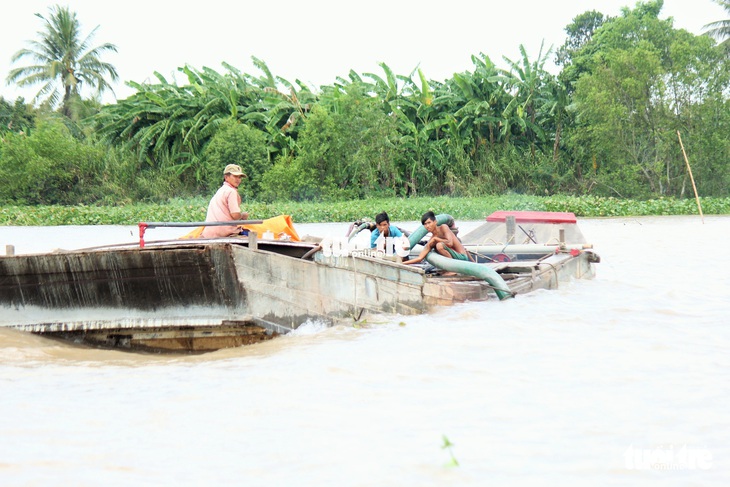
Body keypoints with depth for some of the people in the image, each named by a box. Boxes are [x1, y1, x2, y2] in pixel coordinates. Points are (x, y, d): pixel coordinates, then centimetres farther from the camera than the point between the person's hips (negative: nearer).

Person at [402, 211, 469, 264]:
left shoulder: (443, 227, -12)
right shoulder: (431, 241, 3)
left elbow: (450, 243, -27)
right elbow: (420, 258, -3)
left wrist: (435, 239, -13)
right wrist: (402, 263, -12)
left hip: (462, 257, -8)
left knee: (439, 245, -26)